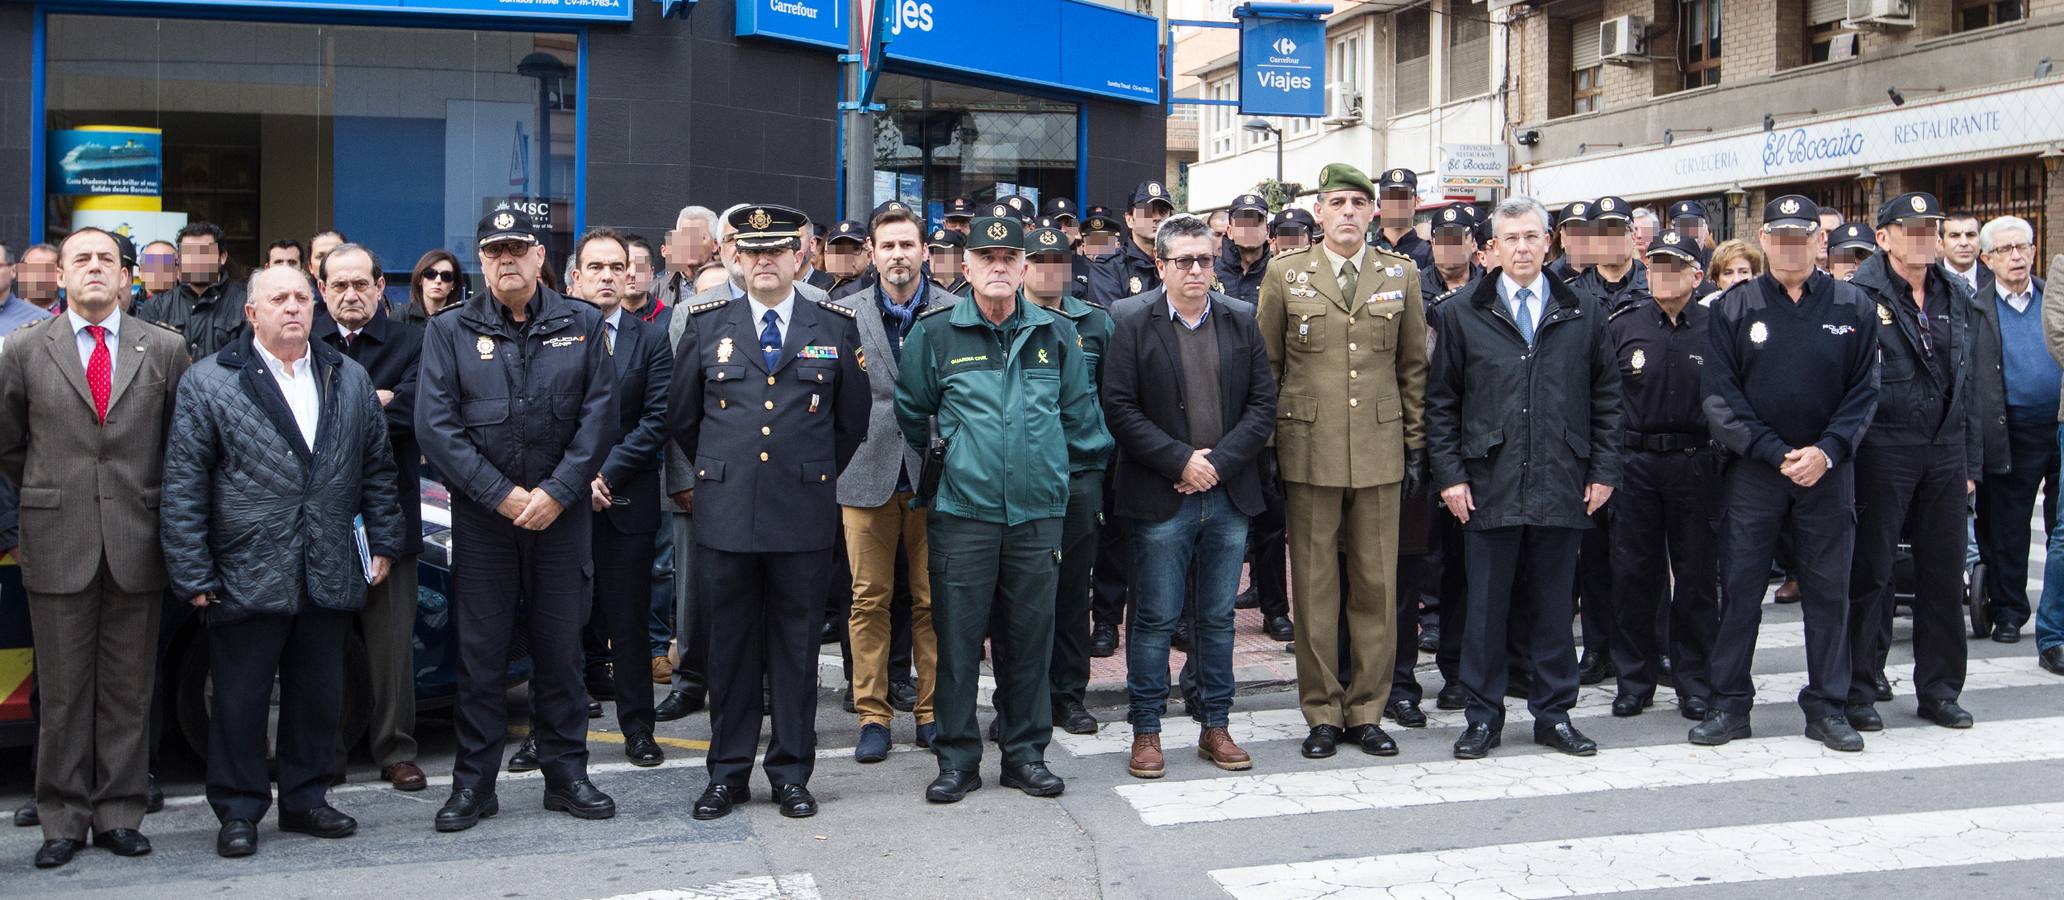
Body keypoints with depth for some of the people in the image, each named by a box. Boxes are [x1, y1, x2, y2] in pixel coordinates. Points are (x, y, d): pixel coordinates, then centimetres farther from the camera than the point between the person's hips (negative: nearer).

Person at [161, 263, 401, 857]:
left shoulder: (350, 379, 10)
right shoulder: (208, 384, -2)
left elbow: (377, 468, 15)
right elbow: (183, 487, -5)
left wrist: (382, 542, 9)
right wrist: (193, 574, -9)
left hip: (329, 577, 4)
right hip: (247, 577, -3)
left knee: (318, 695, 11)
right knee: (240, 699, 4)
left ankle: (306, 799, 25)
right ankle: (238, 812, 16)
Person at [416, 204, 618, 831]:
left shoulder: (582, 325, 4)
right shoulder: (450, 330, 2)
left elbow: (599, 416, -1)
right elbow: (435, 426, -5)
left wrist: (555, 493, -11)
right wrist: (502, 495, -12)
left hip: (562, 514, 1)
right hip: (481, 515, -1)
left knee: (560, 648, 8)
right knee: (480, 652, 4)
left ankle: (566, 774, 19)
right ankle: (474, 781, 14)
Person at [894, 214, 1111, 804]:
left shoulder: (1055, 335, 7)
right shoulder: (935, 335, 1)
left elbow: (1081, 415, 13)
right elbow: (909, 414, 9)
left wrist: (1091, 464, 11)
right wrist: (931, 468, 10)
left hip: (1038, 512, 2)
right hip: (962, 510, -2)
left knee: (1030, 637, 8)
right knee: (958, 637, 1)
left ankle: (1025, 753, 20)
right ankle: (957, 758, 12)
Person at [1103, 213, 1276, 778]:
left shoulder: (1242, 328, 9)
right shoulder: (1135, 329, 0)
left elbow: (1263, 406, 4)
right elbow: (1119, 407, -8)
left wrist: (1218, 462, -10)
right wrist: (1181, 460, -14)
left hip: (1229, 497, 3)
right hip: (1162, 498, -3)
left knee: (1218, 618, 10)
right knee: (1156, 620, 2)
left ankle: (1216, 727, 20)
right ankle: (1146, 731, 11)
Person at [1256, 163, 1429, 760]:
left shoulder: (1402, 275, 8)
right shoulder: (1285, 274, 3)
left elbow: (1414, 366, 11)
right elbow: (1266, 366, 6)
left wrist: (1415, 443, 7)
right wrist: (1264, 446, 2)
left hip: (1379, 451, 2)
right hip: (1309, 451, -1)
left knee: (1377, 585, 5)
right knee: (1313, 586, 3)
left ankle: (1367, 711, 16)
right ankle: (1322, 713, 13)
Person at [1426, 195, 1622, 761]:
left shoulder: (1584, 314, 8)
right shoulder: (1462, 315, 4)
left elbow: (1606, 397, 10)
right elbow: (1441, 402, 5)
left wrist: (1604, 470, 4)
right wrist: (1450, 474, -2)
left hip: (1561, 487, 1)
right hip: (1489, 486, -1)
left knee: (1554, 604, 8)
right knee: (1486, 606, 4)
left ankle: (1554, 714, 20)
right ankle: (1483, 716, 15)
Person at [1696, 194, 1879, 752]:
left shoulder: (1853, 307, 4)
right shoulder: (1733, 308, 0)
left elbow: (1864, 391, 3)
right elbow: (1719, 396, -4)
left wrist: (1827, 450, -12)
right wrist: (1776, 453, -12)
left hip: (1829, 471, 1)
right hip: (1752, 471, -1)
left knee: (1828, 590, 6)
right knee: (1739, 590, 2)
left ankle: (1827, 706, 16)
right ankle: (1729, 704, 11)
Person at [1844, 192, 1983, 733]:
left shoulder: (1956, 296, 12)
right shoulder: (1859, 295, -8)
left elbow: (1968, 381, 15)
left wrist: (1972, 461, 12)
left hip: (1945, 452, 6)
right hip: (1882, 451, -6)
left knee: (1945, 576, 10)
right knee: (1871, 575, 1)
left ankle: (1939, 690, 21)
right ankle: (1859, 691, 11)